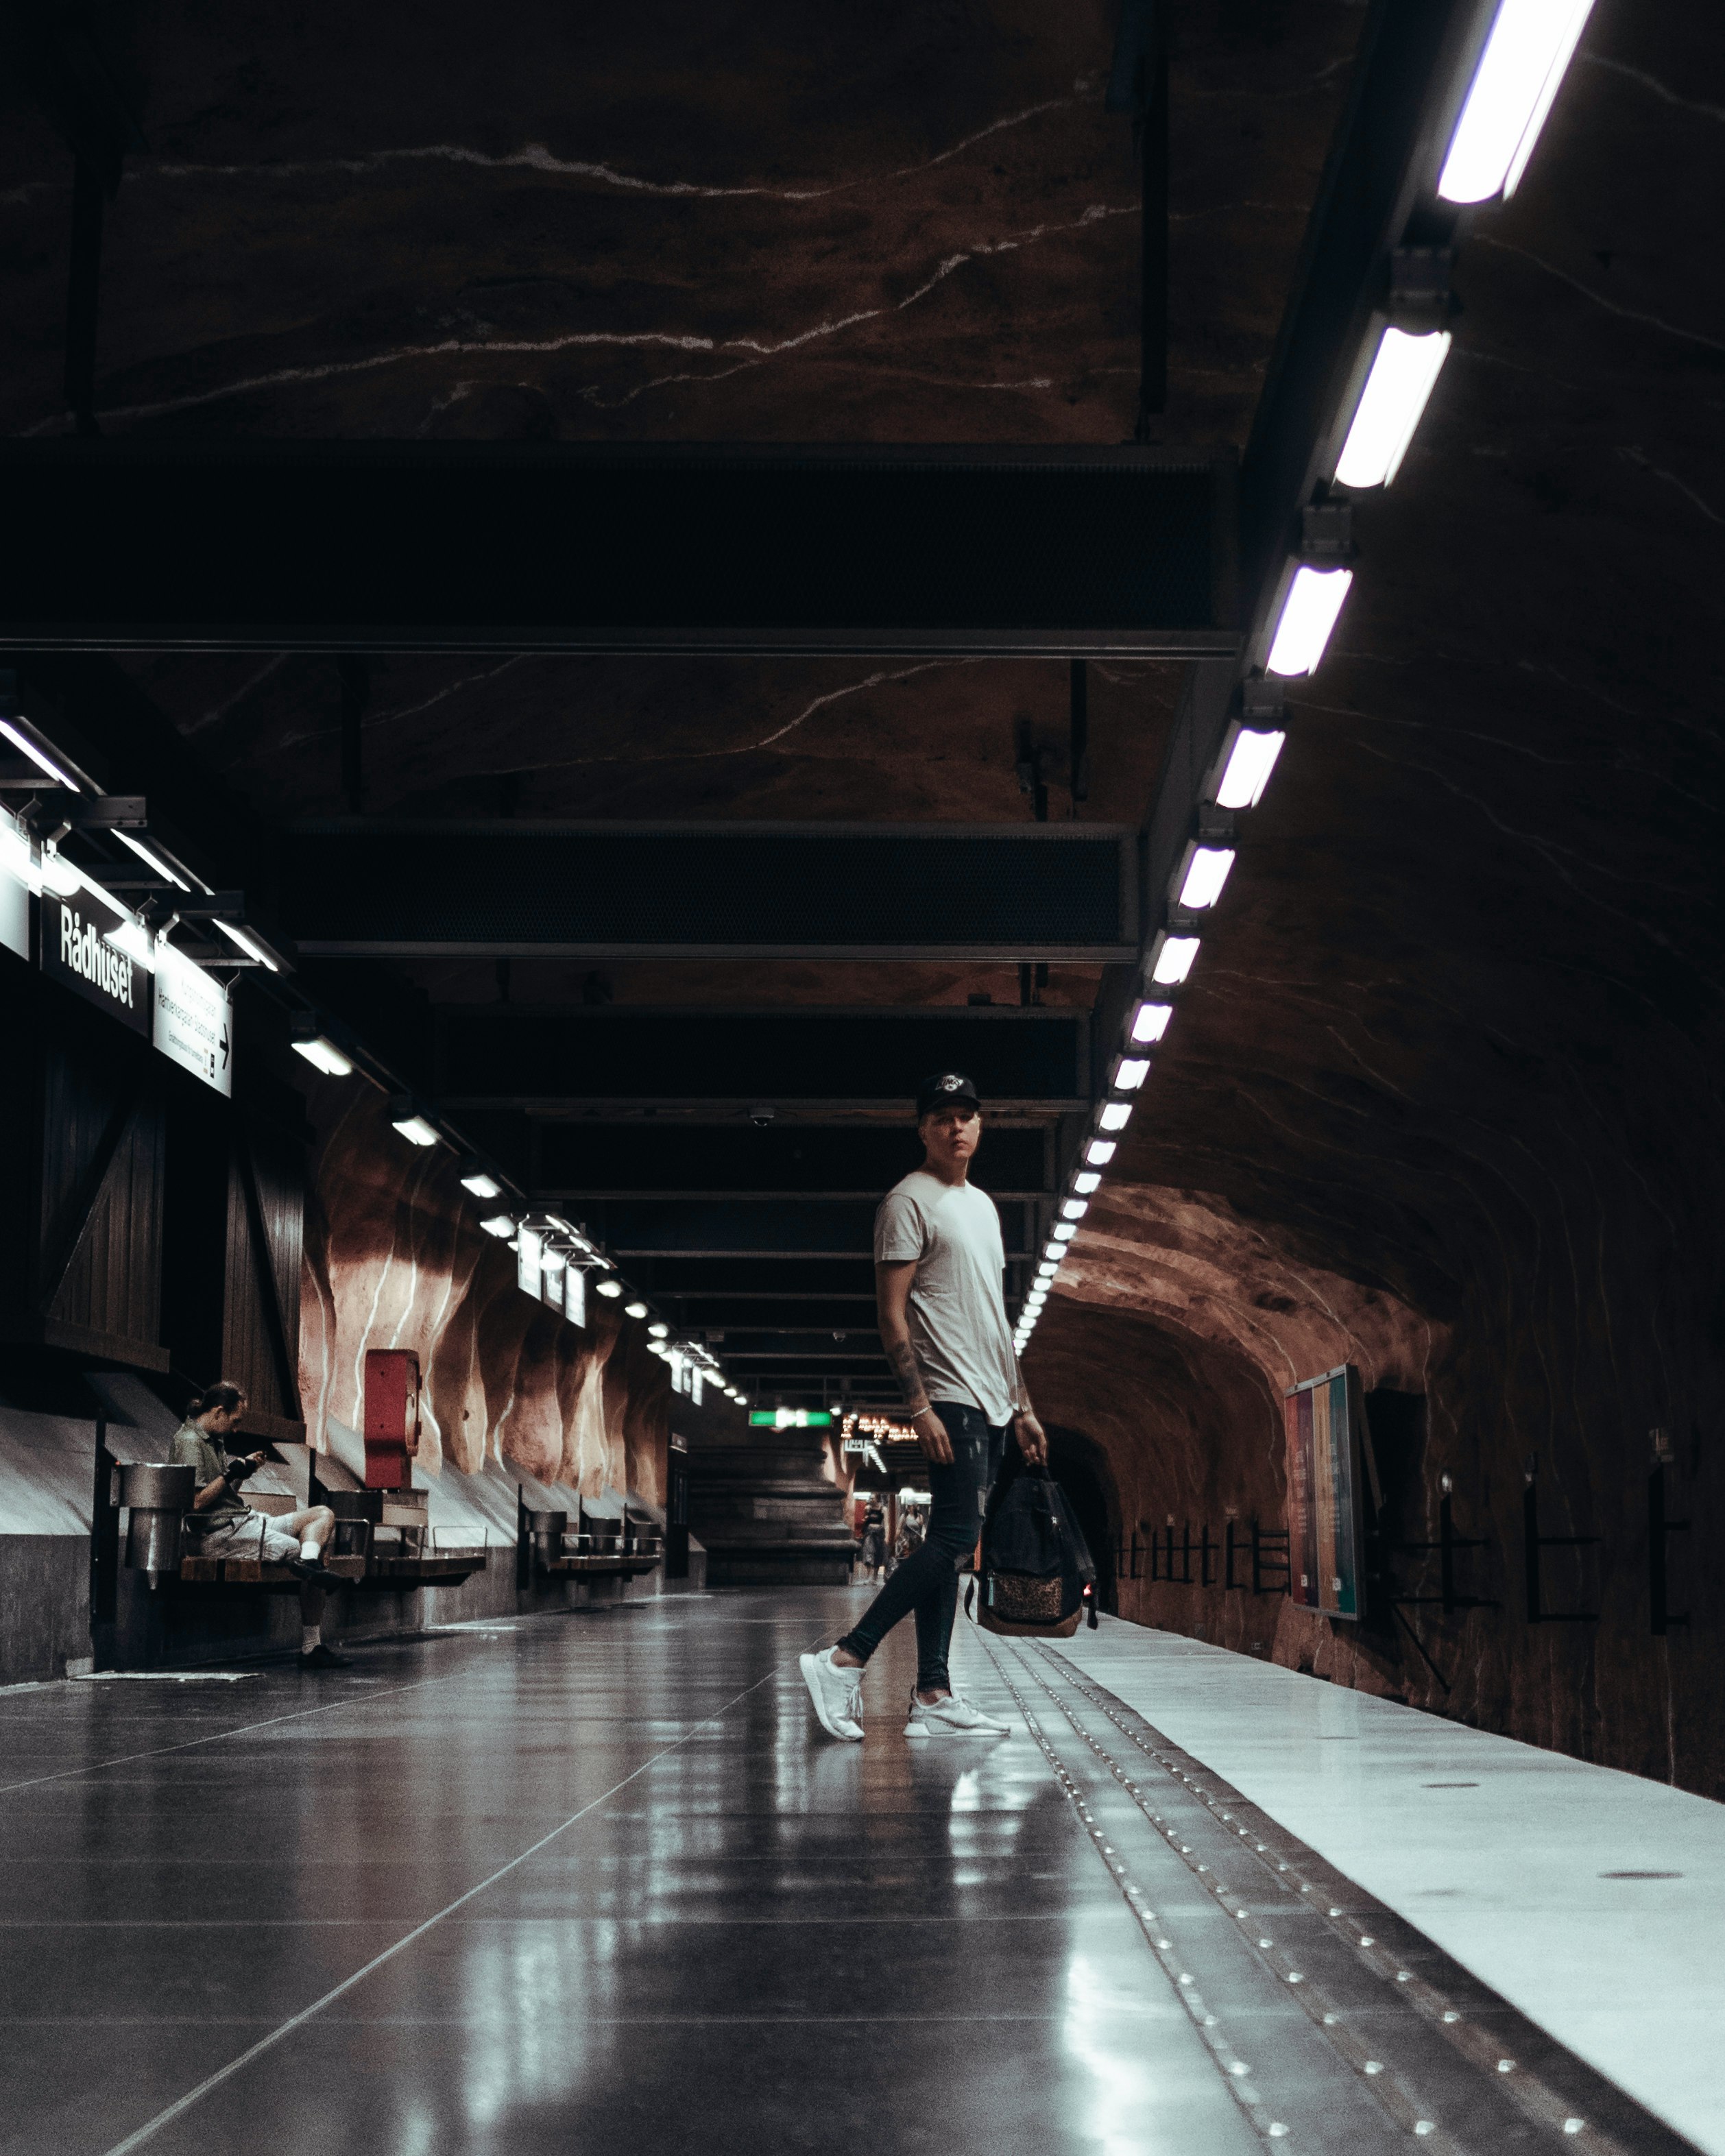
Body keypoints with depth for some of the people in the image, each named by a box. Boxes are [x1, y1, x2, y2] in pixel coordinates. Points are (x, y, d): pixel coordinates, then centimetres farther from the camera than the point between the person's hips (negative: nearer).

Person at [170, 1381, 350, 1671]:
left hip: (246, 1520, 10)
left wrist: (245, 1469, 11)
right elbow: (195, 1502, -19)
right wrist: (231, 1474, -16)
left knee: (323, 1514, -4)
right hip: (223, 1533, -10)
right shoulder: (189, 1442, -10)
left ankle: (308, 1561, -30)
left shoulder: (214, 1440, 22)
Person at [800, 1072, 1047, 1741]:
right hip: (950, 1399, -8)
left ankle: (932, 1697, 5)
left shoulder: (983, 1205, 21)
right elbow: (892, 1314, -12)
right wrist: (920, 1405, -20)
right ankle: (844, 1660, -15)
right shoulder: (909, 1201, -6)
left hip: (991, 1402, 8)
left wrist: (1022, 1405, 20)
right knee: (954, 1539, -16)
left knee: (949, 1545, 6)